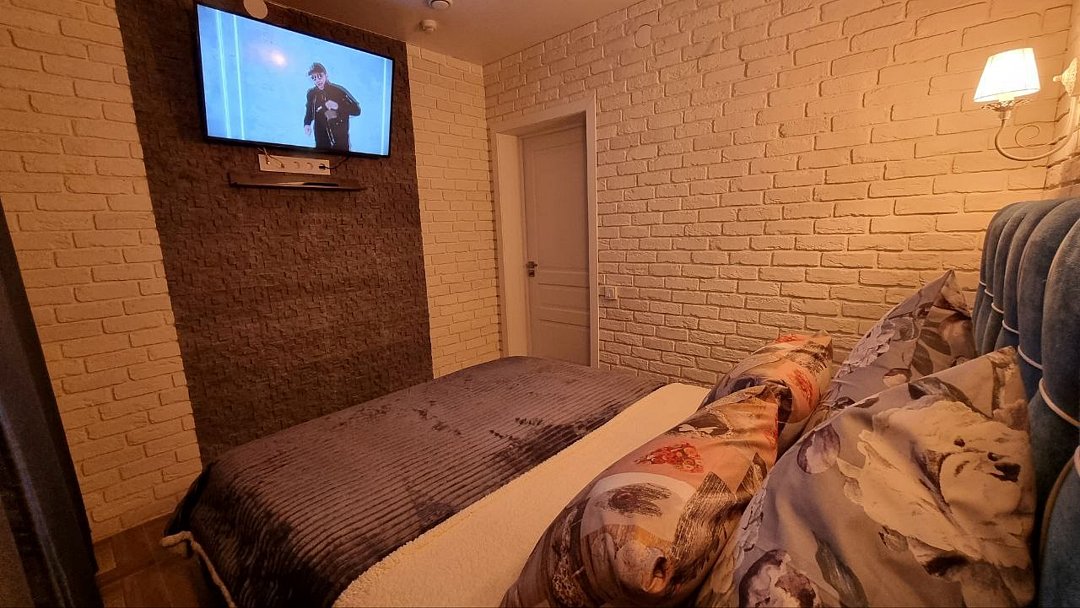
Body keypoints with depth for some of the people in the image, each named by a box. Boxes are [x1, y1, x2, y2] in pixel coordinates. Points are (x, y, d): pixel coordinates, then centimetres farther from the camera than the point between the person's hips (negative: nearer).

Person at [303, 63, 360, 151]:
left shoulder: (338, 90, -10)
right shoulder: (311, 93, 2)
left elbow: (356, 110, -12)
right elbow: (309, 112, 20)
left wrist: (338, 107, -25)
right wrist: (307, 124, 2)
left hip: (340, 138, -4)